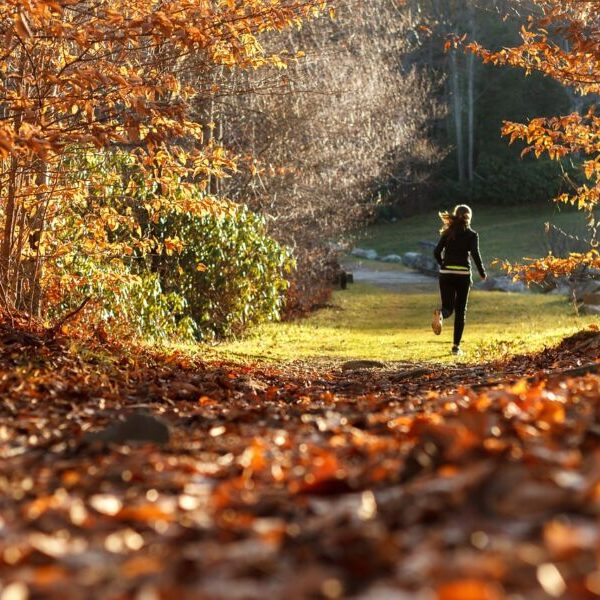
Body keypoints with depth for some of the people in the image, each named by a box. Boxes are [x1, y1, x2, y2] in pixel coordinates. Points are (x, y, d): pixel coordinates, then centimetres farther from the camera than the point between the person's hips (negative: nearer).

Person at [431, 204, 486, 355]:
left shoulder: (447, 233, 7)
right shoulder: (471, 235, -1)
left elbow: (437, 252, 2)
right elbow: (475, 254, -12)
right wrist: (482, 273, -1)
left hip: (446, 274, 2)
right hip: (463, 274, -2)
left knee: (448, 308, 9)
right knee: (460, 311, 8)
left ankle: (440, 314, -30)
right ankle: (456, 346, 5)